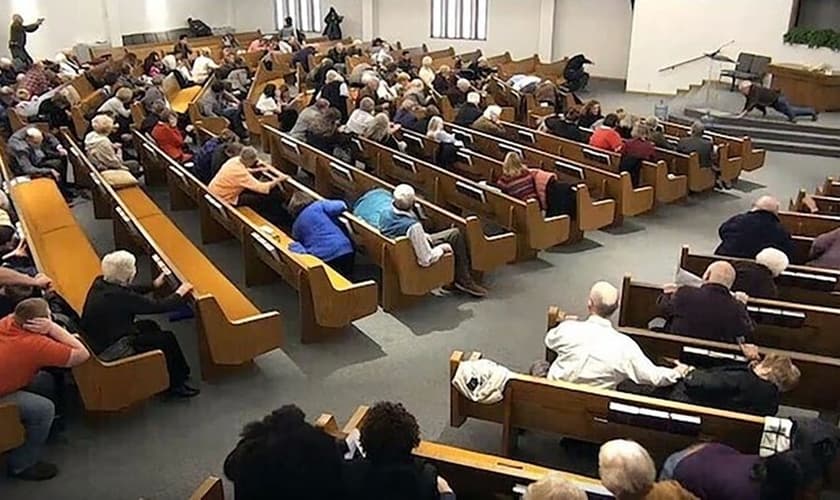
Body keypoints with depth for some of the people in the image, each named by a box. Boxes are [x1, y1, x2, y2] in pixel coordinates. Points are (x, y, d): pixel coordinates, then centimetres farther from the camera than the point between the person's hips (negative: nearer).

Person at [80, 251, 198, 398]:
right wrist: (179, 293, -5)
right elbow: (159, 305, -22)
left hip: (97, 338, 9)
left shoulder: (100, 282, -5)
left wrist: (154, 285, 23)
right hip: (110, 350, -9)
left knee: (150, 326, 23)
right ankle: (176, 385, 17)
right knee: (168, 339, -1)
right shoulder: (120, 296, -30)